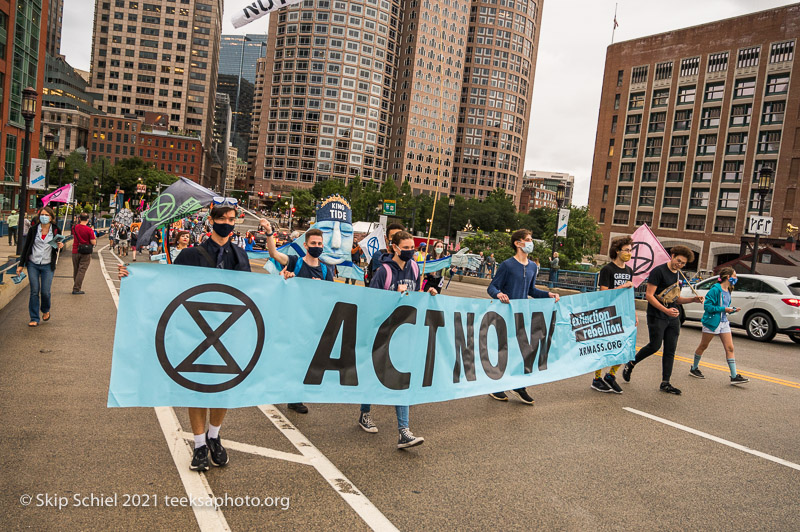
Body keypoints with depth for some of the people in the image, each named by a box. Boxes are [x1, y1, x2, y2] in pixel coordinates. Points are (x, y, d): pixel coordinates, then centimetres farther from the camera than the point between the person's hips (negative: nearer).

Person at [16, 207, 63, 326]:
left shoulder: (55, 230, 0)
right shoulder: (33, 229, -1)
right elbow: (26, 246, 5)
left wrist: (60, 246, -12)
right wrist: (21, 264, 4)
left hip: (47, 265, 0)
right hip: (33, 264, 0)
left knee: (45, 292, -3)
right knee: (34, 291, -1)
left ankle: (46, 310, 28)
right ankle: (34, 319, 7)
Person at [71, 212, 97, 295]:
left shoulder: (74, 228, 2)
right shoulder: (89, 230, -13)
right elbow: (94, 243, -14)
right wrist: (94, 236, 4)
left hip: (75, 251, 5)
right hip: (85, 253, -4)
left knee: (76, 270, 15)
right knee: (82, 271, -1)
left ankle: (76, 287, 22)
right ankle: (76, 289, -4)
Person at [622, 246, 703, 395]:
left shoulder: (678, 275, 15)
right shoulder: (659, 271, -10)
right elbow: (649, 295, -15)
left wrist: (692, 299, 5)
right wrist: (665, 310, -23)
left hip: (673, 318, 7)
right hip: (657, 316, -7)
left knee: (670, 351, 5)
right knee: (655, 346, -9)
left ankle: (665, 383, 11)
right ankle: (630, 364, 14)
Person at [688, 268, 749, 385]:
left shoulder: (727, 291, 11)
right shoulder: (715, 289, -14)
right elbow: (707, 306, -18)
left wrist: (732, 310, 1)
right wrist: (724, 309, -20)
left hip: (724, 322, 8)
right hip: (712, 322, -7)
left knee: (729, 348, 1)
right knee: (703, 346, 7)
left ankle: (734, 376, 2)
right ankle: (694, 369, 23)